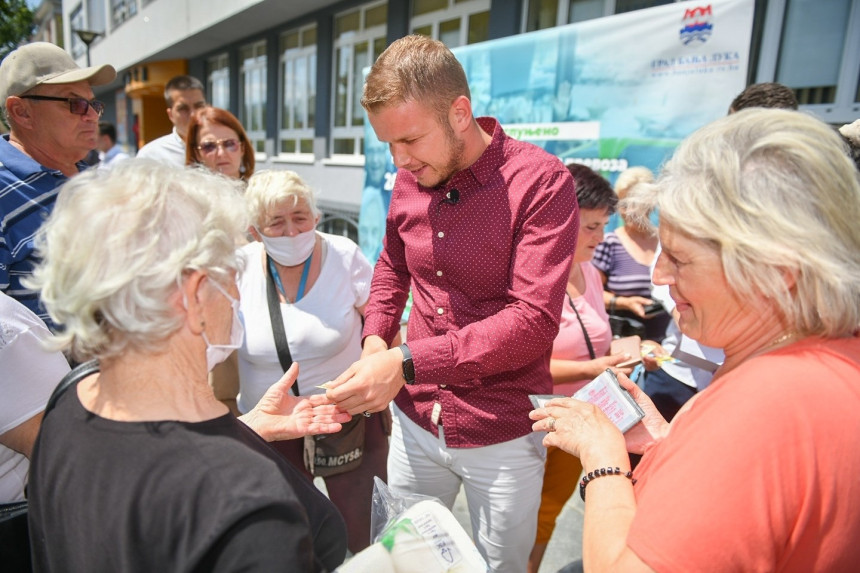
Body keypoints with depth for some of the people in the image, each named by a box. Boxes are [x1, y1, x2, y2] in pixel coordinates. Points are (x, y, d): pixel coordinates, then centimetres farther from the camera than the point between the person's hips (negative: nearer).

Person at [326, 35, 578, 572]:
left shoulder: (542, 182, -18)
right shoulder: (408, 180, -1)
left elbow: (534, 320, -24)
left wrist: (406, 363, -28)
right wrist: (375, 337, -3)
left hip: (502, 436, -4)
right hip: (415, 423, 5)